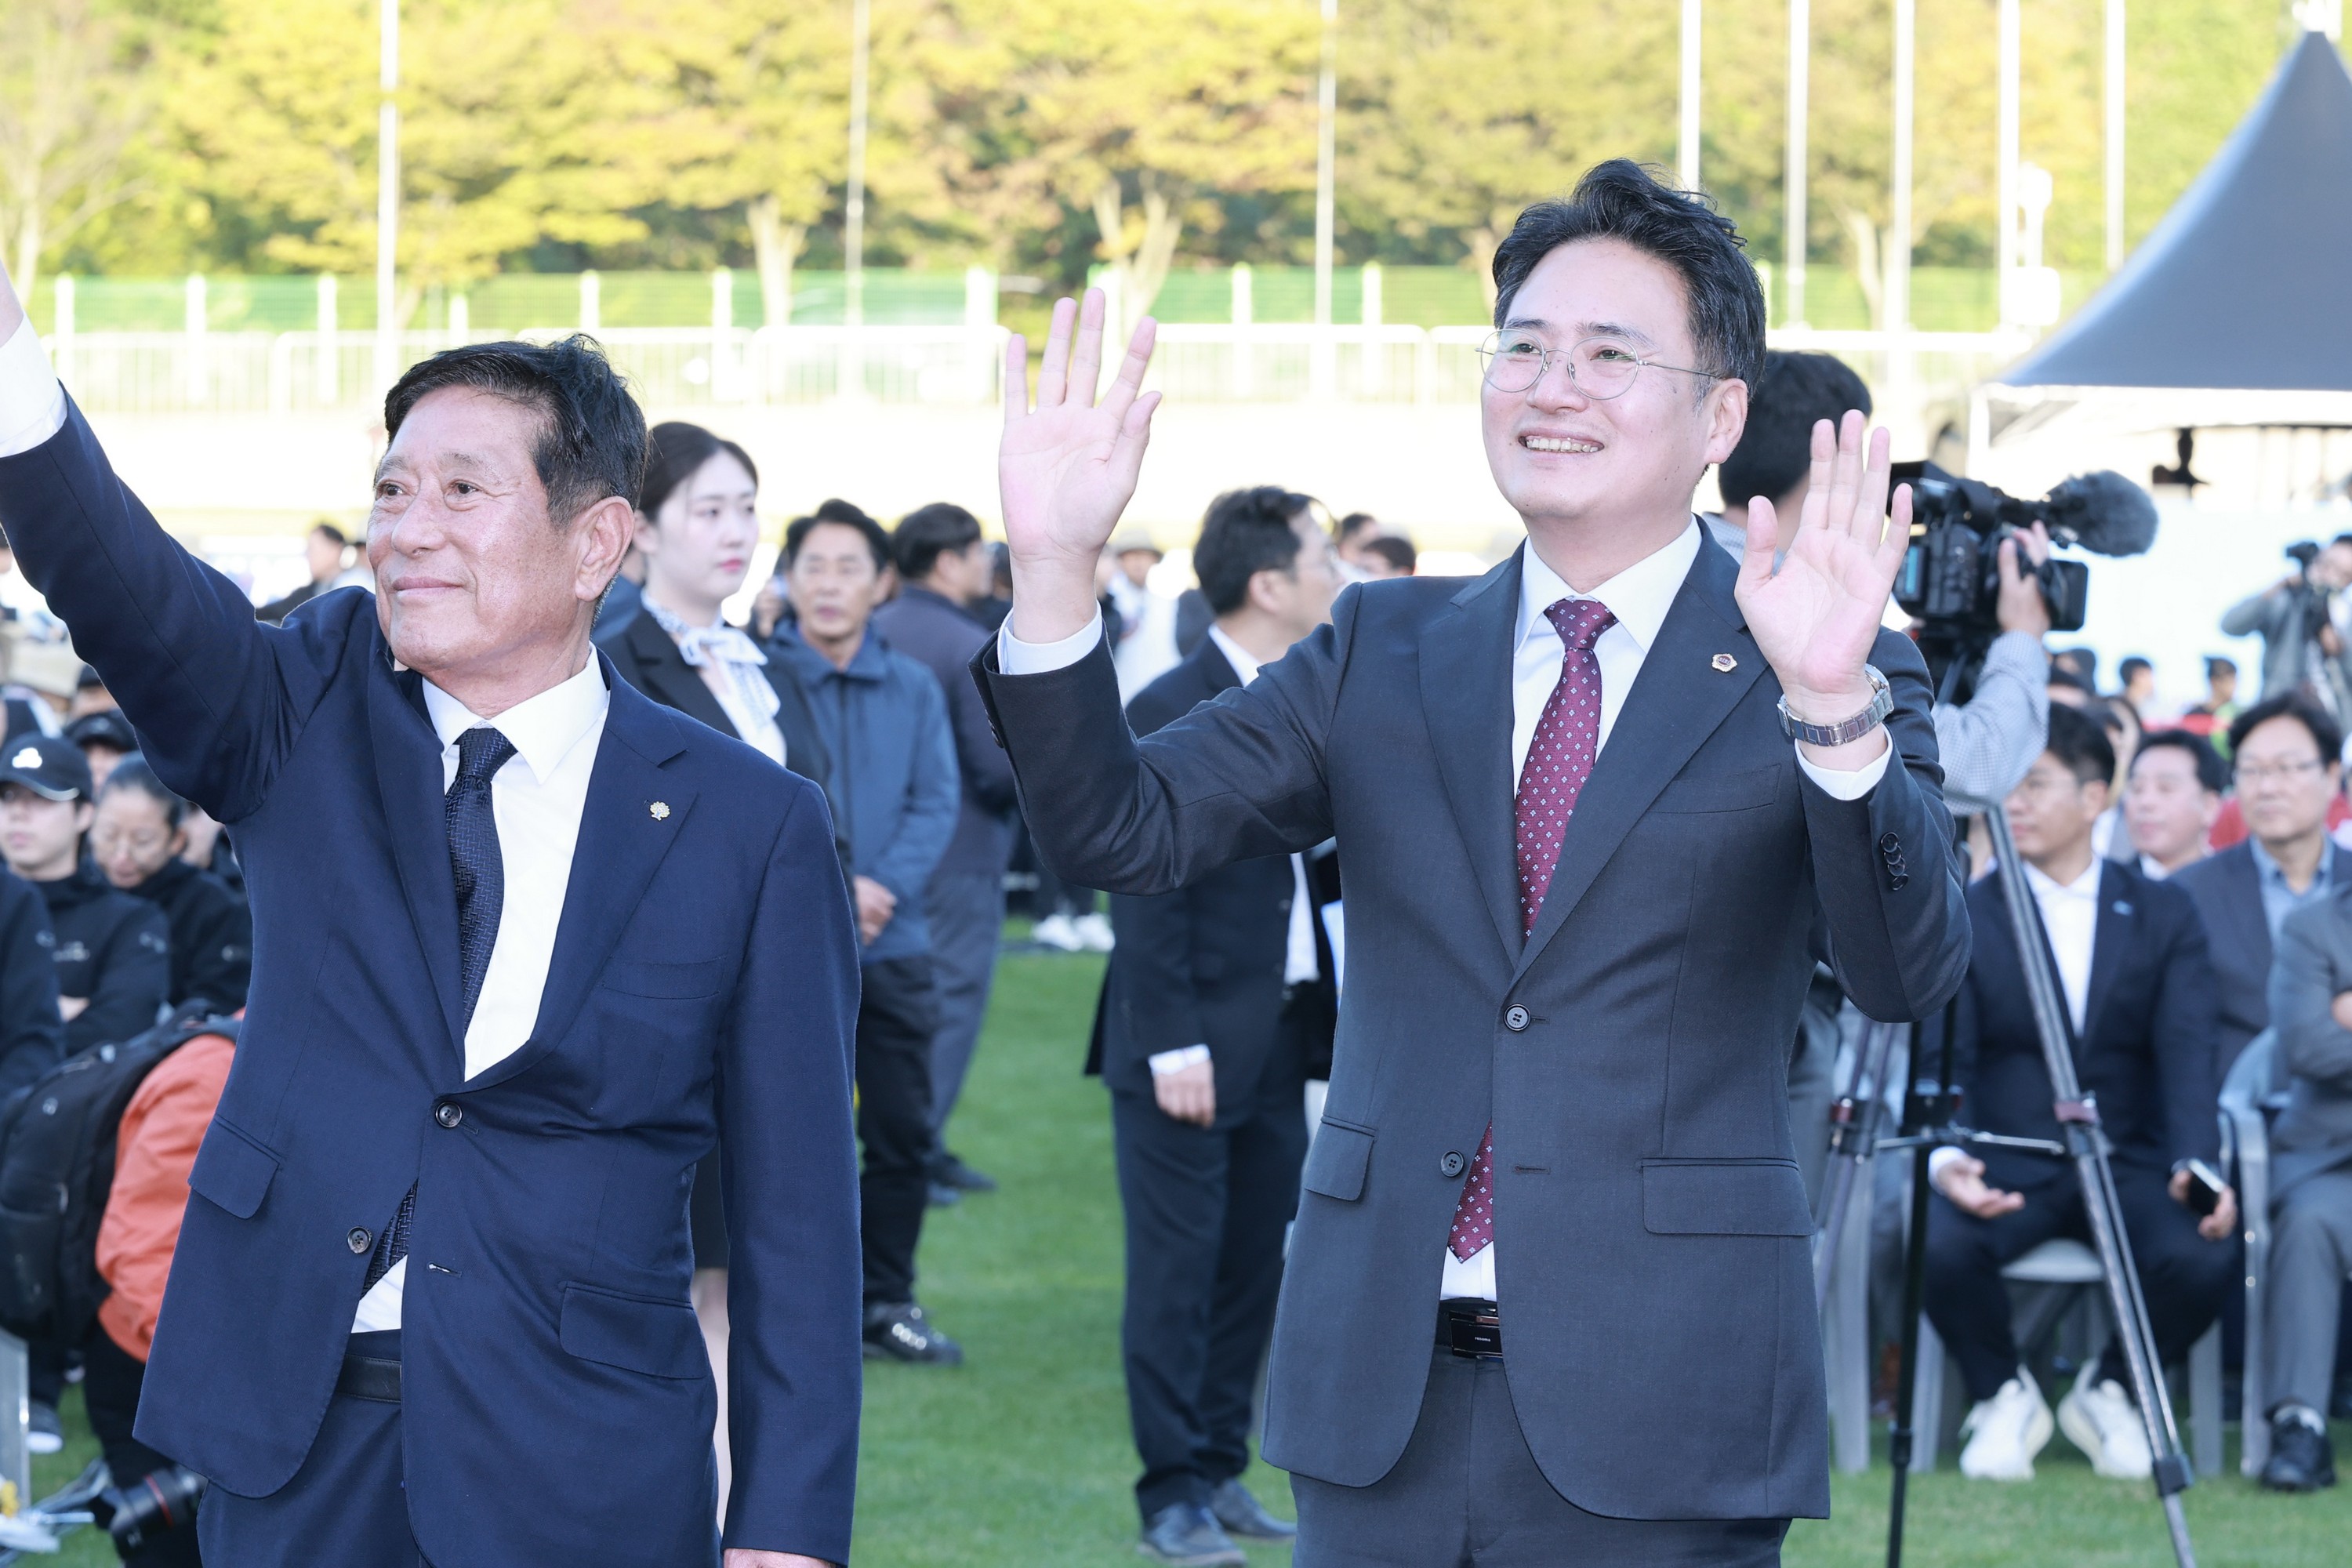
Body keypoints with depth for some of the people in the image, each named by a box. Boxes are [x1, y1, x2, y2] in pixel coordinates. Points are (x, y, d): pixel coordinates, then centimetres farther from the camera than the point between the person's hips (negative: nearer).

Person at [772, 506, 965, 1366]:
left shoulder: (913, 690, 8)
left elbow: (937, 803, 2)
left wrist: (881, 888, -14)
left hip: (894, 945, 4)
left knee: (902, 1133, 6)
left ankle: (886, 1301, 18)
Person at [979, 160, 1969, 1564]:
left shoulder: (1824, 676, -1)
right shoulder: (1385, 655, 12)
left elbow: (1914, 972, -15)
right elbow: (1125, 831, 4)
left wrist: (1835, 703, -32)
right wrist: (1055, 572, -11)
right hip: (1381, 1397, 4)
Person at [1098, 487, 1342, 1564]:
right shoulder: (1169, 716, -13)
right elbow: (1146, 896, -15)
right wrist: (1172, 1046, -18)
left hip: (1284, 1035, 7)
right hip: (1194, 1045, -7)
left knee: (1255, 1266, 11)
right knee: (1177, 1272, -1)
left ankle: (1221, 1472, 20)